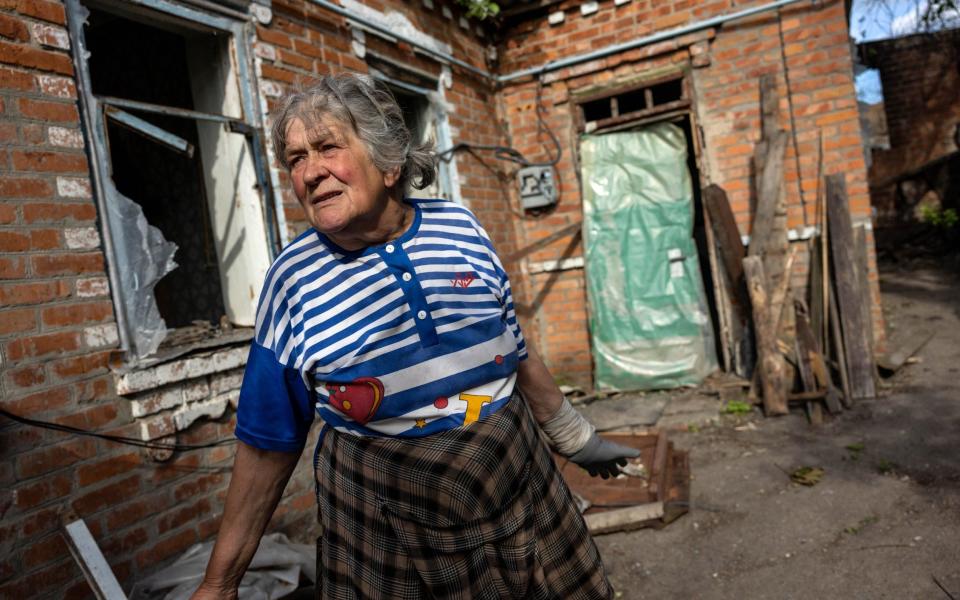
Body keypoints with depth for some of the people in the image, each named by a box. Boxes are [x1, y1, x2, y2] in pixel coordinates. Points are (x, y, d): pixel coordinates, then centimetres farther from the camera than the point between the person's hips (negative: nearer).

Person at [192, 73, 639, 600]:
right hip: (384, 527, -2)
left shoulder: (460, 228, -4)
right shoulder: (293, 279, -10)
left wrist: (574, 438, 17)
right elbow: (267, 443, -3)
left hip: (521, 489, 3)